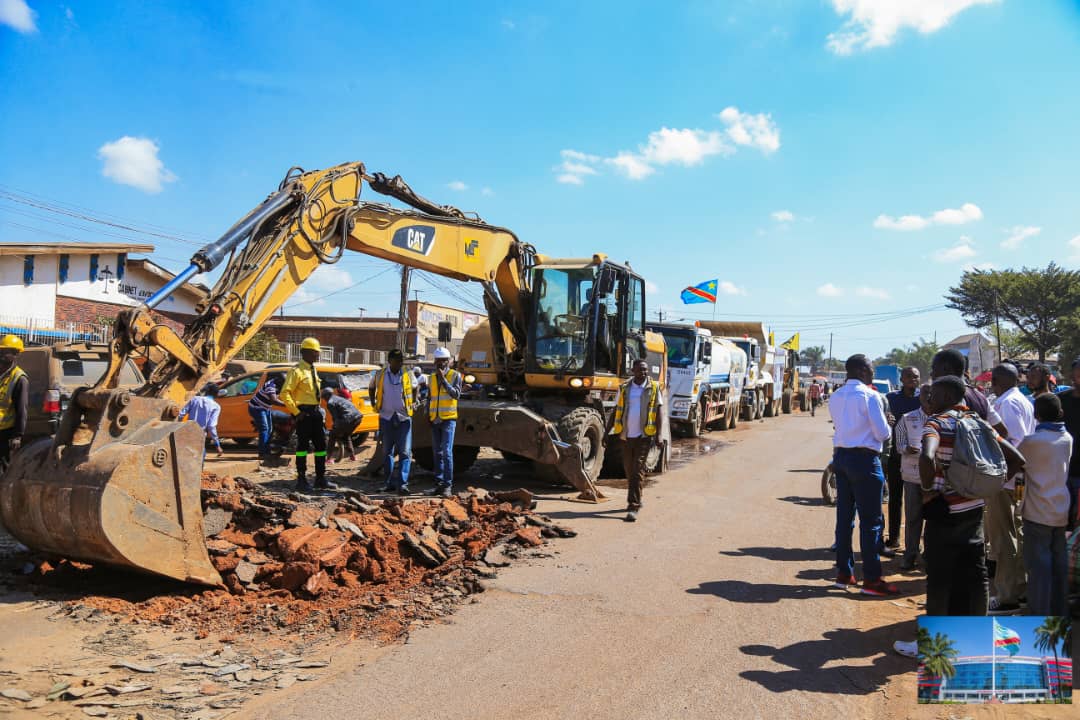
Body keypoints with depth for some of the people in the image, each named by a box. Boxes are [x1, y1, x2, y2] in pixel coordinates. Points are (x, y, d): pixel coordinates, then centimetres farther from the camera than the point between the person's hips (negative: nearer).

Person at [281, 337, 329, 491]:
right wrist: (296, 412, -19)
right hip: (304, 413, -8)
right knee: (303, 446, -2)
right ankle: (301, 480, 6)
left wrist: (317, 410, 16)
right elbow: (285, 393, -18)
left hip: (315, 412, 8)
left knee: (321, 445, 9)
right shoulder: (297, 371, -11)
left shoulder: (313, 370, 15)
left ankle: (320, 478, 18)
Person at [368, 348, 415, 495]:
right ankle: (390, 483, 19)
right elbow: (371, 388, 19)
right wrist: (373, 404, 10)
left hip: (404, 418, -1)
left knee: (405, 452, -9)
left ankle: (402, 484, -10)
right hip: (386, 417, 1)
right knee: (387, 452, 9)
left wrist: (412, 404, 10)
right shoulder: (380, 375, 1)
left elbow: (414, 388, 18)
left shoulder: (408, 375, 0)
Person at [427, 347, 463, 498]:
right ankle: (439, 483, 15)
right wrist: (428, 413, 10)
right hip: (435, 419, 5)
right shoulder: (432, 377, 14)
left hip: (449, 419, -5)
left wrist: (444, 380, -18)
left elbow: (456, 394, -14)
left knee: (447, 452, -11)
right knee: (437, 453, 8)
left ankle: (448, 485, -9)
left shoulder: (455, 375, -1)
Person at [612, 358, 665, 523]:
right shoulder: (624, 388, 5)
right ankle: (636, 500, 33)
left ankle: (633, 507, -11)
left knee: (638, 470, -8)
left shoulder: (654, 388, 0)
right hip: (626, 435, 4)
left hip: (644, 435, -3)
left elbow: (659, 410, -1)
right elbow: (616, 411, 10)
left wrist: (658, 433, -9)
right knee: (629, 469, 14)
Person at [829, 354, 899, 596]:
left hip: (841, 456, 7)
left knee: (844, 517, 12)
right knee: (870, 521, -1)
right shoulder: (869, 396, -12)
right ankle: (871, 579, 4)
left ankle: (843, 573, 18)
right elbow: (882, 433, -10)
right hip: (865, 459, -7)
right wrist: (886, 422, 9)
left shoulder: (835, 397, 10)